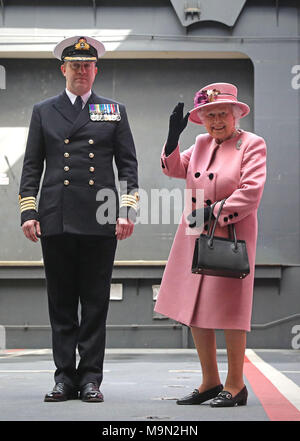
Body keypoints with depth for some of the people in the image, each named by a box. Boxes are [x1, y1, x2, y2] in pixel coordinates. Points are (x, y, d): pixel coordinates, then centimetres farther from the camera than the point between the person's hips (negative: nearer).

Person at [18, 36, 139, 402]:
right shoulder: (43, 112, 14)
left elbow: (128, 165, 9)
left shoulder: (114, 112, 13)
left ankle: (90, 378, 6)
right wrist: (28, 212, 0)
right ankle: (64, 377, 9)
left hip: (100, 221, 0)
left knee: (95, 303, 1)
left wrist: (127, 210, -2)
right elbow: (32, 166, 11)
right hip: (56, 221, 1)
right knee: (61, 303, 4)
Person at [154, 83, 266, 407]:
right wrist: (173, 137, 3)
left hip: (232, 235, -6)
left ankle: (235, 385, 8)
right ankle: (210, 382, 18)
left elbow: (250, 192, -14)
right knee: (194, 310, 7)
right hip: (195, 236, 7)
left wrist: (216, 214, -18)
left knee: (228, 309, -3)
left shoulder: (251, 144, -5)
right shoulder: (202, 143, 12)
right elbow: (174, 168, 18)